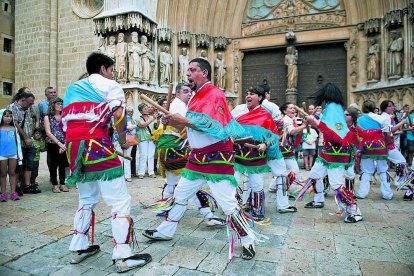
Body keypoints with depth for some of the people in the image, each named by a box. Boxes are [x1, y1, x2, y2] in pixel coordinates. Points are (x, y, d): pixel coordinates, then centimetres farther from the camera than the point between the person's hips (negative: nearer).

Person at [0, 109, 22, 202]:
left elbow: (18, 141, 9)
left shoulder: (14, 128, 6)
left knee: (12, 173, 8)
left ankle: (13, 192, 13)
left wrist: (20, 154, 8)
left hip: (13, 153, 2)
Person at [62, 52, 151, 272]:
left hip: (73, 147, 8)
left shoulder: (72, 88, 25)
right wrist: (123, 141, 1)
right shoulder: (109, 85, 5)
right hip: (97, 146, -7)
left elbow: (66, 120, 19)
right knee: (120, 201, -3)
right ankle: (123, 256, -2)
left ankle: (79, 248, 27)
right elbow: (118, 115, -11)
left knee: (87, 199, 22)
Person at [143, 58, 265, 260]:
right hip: (198, 157, 9)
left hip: (217, 158, -9)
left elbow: (214, 126, -27)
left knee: (228, 204, -5)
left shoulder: (214, 94, -15)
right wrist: (176, 122, 3)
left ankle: (248, 240, 16)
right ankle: (165, 231, 35)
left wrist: (183, 121, -24)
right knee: (180, 195, 17)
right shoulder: (196, 97, 14)